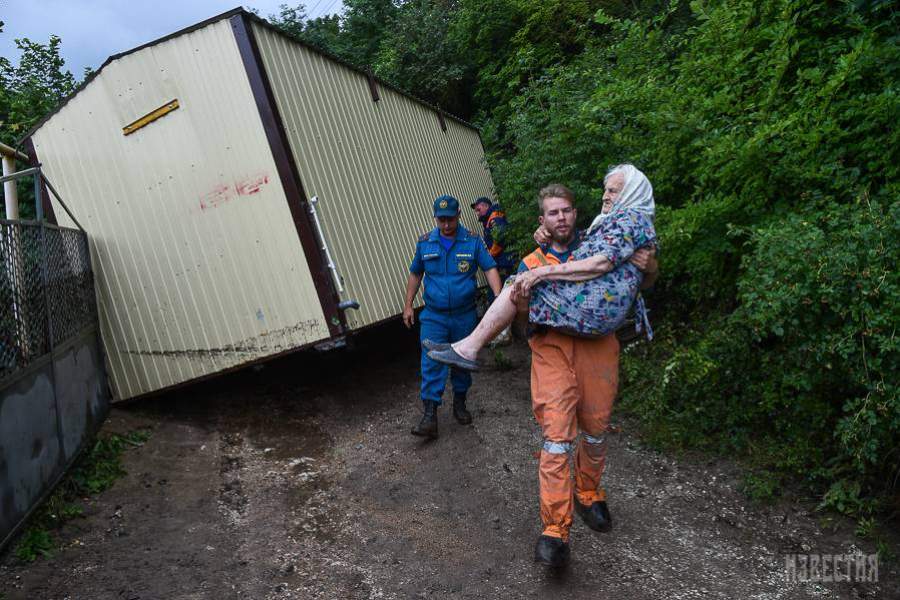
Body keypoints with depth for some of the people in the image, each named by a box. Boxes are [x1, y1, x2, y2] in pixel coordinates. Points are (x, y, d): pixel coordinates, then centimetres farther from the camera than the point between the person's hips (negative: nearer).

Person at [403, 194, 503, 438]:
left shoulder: (472, 241, -3)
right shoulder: (425, 243, 3)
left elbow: (490, 269, -8)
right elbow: (415, 274, 13)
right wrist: (408, 305, 11)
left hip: (465, 316, 0)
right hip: (433, 317, 0)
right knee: (431, 364, -9)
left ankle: (460, 403, 33)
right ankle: (429, 416, -9)